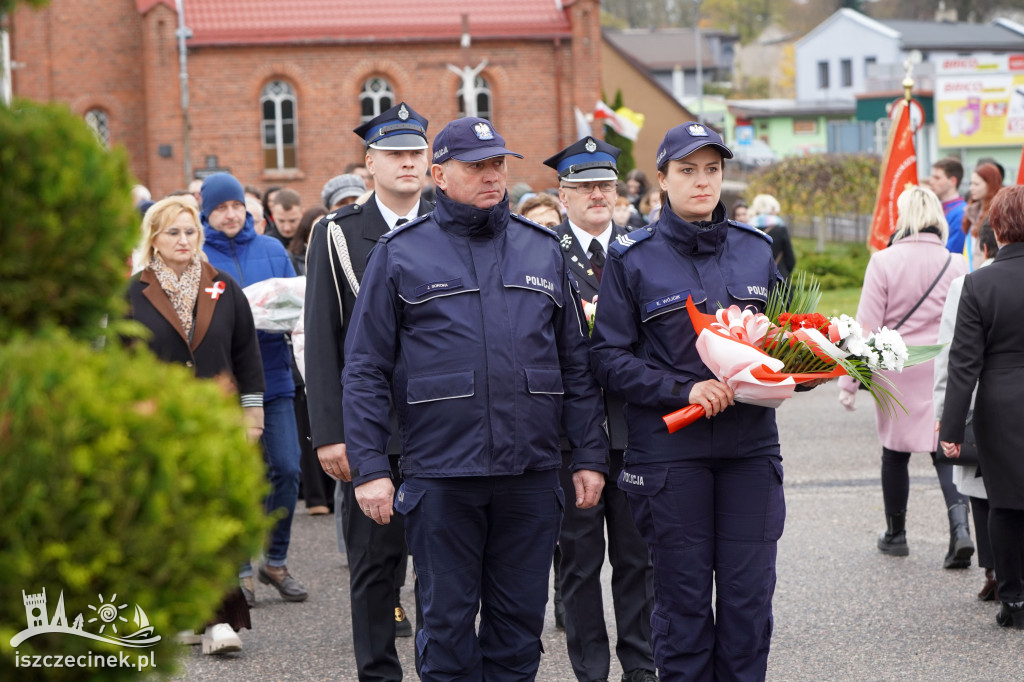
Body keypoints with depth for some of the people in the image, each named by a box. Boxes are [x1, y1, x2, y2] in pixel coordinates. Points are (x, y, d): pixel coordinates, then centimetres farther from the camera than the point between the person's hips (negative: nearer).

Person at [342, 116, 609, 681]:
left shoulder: (543, 251, 12)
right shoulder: (400, 254, 2)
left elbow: (576, 364, 14)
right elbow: (364, 371, 0)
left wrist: (589, 456, 8)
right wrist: (369, 468, -8)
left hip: (531, 474, 3)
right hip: (440, 474, -3)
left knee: (520, 624, 9)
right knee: (447, 623, 4)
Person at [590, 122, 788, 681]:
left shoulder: (756, 250, 10)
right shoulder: (633, 258, 0)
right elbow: (610, 359, -3)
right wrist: (684, 389, -15)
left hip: (750, 444, 3)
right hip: (669, 450, -3)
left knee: (750, 594, 3)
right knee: (683, 598, 3)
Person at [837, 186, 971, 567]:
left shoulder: (884, 262, -9)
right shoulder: (955, 266, -3)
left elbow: (866, 328, -8)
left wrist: (849, 382, -2)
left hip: (896, 374, -1)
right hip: (943, 375, 1)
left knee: (896, 452, 13)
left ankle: (895, 535, 24)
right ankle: (960, 527, -15)